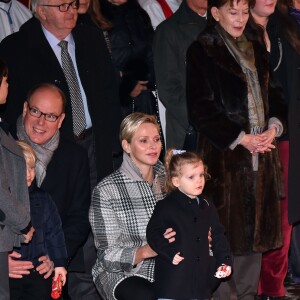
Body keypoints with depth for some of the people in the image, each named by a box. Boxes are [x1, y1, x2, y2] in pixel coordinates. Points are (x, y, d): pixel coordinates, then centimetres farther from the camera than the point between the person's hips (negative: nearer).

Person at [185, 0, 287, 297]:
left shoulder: (256, 49, 14)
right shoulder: (202, 51, -5)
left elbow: (273, 95, 16)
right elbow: (201, 109, -10)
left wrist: (273, 127, -4)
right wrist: (240, 138, -13)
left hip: (260, 153, 6)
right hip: (224, 153, -6)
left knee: (255, 225, 7)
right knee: (225, 228, -5)